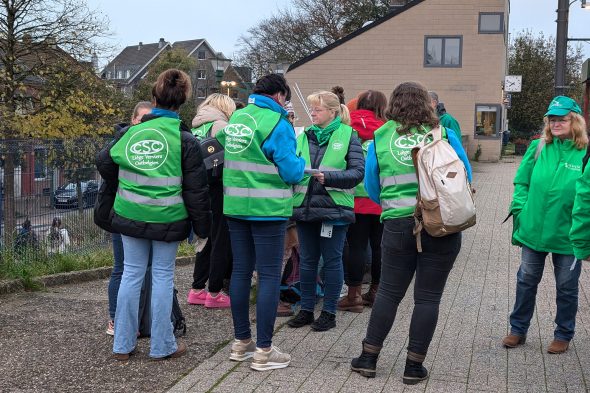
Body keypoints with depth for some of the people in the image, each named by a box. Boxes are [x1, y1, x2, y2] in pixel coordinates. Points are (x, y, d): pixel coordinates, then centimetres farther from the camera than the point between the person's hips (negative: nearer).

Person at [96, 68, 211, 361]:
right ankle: (162, 346, 15)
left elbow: (104, 161, 9)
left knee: (131, 274, 11)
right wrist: (202, 225, 0)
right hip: (167, 219, -3)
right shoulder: (184, 139, -7)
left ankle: (123, 344, 18)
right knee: (163, 276, 7)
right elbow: (196, 188, -8)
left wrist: (118, 190, 26)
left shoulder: (132, 131, 1)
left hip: (130, 215, 3)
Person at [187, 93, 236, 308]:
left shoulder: (196, 126, 15)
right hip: (216, 188, -8)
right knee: (221, 241, 2)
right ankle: (215, 293, 7)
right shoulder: (220, 125, -9)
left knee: (209, 239, 17)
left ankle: (197, 289, 21)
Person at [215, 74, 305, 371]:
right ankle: (264, 351, 2)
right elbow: (291, 171, -14)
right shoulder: (277, 123, -12)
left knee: (241, 271, 13)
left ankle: (241, 341, 23)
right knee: (269, 275, 0)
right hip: (267, 209, -7)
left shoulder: (235, 118, 10)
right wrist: (300, 163, 7)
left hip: (235, 206, 7)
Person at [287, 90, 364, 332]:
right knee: (307, 260, 11)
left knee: (332, 260, 5)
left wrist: (328, 177, -19)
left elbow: (358, 171, -9)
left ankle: (329, 312, 16)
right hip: (305, 207, 4)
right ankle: (306, 309, 23)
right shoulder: (304, 136, 11)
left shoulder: (347, 135, -1)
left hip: (334, 209, -4)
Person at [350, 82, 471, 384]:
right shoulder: (444, 136, -1)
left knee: (388, 292, 14)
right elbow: (465, 178, 5)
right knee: (428, 297, 8)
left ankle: (368, 358, 21)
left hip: (398, 226, 1)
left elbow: (372, 188, 8)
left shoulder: (380, 139, 3)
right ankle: (414, 367, 14)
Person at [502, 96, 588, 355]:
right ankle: (518, 330, 31)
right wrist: (520, 210, -4)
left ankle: (563, 335, 32)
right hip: (534, 231, 3)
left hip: (568, 236, -2)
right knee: (526, 281, 15)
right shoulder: (538, 148, -2)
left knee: (566, 287, 14)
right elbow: (521, 181, 6)